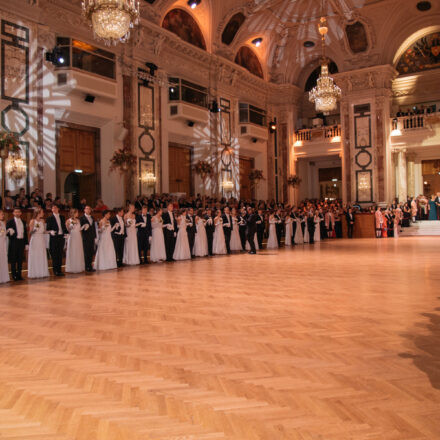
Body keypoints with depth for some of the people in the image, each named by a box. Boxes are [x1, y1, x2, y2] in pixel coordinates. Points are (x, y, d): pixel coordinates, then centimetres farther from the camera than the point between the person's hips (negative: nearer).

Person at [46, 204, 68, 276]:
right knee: (54, 255, -1)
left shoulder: (62, 217, 12)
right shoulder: (50, 218, -1)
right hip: (54, 237, -4)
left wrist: (66, 233, -1)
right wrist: (51, 231, -22)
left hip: (61, 237, 4)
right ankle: (55, 271, 5)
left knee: (60, 254, 8)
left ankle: (59, 270, 16)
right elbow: (47, 229, -2)